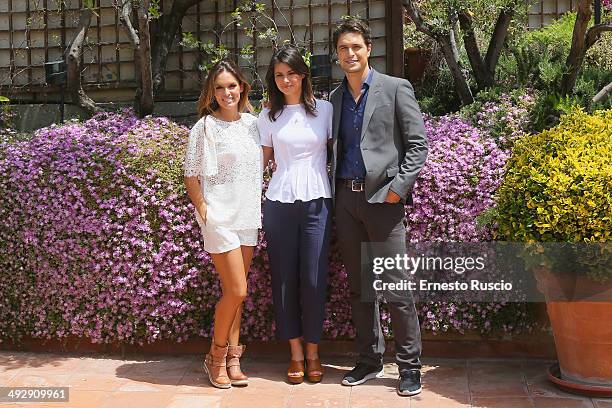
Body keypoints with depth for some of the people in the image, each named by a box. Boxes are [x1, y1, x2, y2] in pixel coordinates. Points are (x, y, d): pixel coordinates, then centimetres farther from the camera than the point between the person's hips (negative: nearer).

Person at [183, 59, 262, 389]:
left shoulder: (252, 123, 8)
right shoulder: (205, 127, -6)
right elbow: (191, 176, -4)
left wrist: (257, 207, 11)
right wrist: (204, 210, -10)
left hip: (248, 216, 5)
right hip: (220, 217, -5)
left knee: (235, 292, 10)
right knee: (237, 291, -7)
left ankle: (232, 358, 19)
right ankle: (216, 357, 12)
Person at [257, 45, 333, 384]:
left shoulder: (324, 109, 5)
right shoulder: (268, 116, 8)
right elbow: (261, 161, 13)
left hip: (316, 203, -1)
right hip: (279, 203, 1)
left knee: (314, 279, -1)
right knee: (284, 279, 4)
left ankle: (313, 353, 14)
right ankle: (296, 353, 16)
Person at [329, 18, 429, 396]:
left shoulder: (396, 89, 0)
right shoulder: (335, 97, 15)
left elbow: (418, 143, -3)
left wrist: (399, 187, -12)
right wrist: (333, 189, 5)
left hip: (382, 197, -5)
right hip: (346, 198, 5)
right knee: (359, 287, 10)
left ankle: (410, 366, 6)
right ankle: (369, 360, 21)